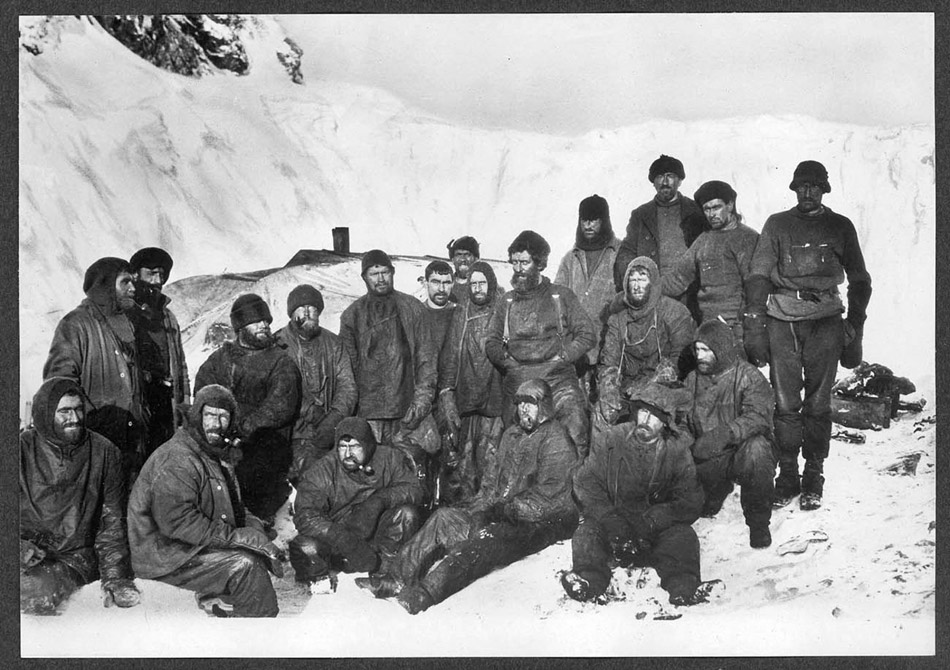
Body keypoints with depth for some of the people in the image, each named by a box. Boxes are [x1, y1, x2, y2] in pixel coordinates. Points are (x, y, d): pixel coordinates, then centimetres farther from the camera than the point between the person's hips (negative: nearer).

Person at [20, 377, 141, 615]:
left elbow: (113, 521, 6)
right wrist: (22, 550, -15)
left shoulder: (104, 452, 4)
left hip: (77, 557, -1)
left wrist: (115, 578, -2)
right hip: (30, 553, 1)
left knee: (39, 593, -30)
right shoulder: (23, 447, 1)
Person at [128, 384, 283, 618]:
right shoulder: (176, 459, -19)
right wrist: (234, 536, -24)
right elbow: (175, 521, -27)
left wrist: (252, 526, -3)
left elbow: (233, 507, 19)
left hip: (196, 546, 9)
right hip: (165, 557, -9)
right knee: (243, 565, -20)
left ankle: (213, 595, 1)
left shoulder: (218, 454, 13)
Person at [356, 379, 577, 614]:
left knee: (489, 538, -35)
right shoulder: (512, 435, 18)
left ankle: (426, 593, -49)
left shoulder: (556, 440, -9)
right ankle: (398, 578, -20)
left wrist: (506, 511, -17)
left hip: (541, 522, -8)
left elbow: (547, 497, -17)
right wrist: (477, 507, 3)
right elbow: (491, 482, 20)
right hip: (502, 513, 8)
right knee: (444, 518, -10)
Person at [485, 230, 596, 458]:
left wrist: (562, 358, -3)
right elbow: (491, 342, 17)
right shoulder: (507, 302, 18)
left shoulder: (561, 296, 10)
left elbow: (587, 334, 7)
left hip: (558, 379, -2)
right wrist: (507, 361, 0)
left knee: (576, 437, -17)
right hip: (516, 383, 2)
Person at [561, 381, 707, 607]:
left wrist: (651, 521, -22)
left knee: (683, 536, -28)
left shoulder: (677, 451, 2)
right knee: (588, 530, -27)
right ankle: (589, 577, -42)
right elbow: (586, 482, -5)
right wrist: (611, 520, -21)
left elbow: (690, 502, -6)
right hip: (612, 518, 0)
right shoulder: (612, 441, 2)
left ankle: (683, 585, -42)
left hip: (656, 530, 0)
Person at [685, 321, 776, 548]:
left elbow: (758, 417, -23)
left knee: (755, 448, -39)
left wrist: (725, 433, -38)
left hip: (739, 452, -4)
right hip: (706, 460, 4)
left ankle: (758, 522, -18)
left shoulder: (749, 376, -8)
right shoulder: (693, 380, 9)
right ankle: (717, 490, 21)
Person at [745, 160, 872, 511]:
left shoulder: (840, 227, 11)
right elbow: (758, 275, 4)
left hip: (825, 320, 0)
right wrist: (755, 327, -5)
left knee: (818, 403, 0)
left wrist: (854, 328, 6)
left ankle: (814, 476, 8)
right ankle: (787, 475, 7)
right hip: (782, 320, 0)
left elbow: (859, 280, 14)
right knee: (785, 403, -1)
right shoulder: (777, 225, 10)